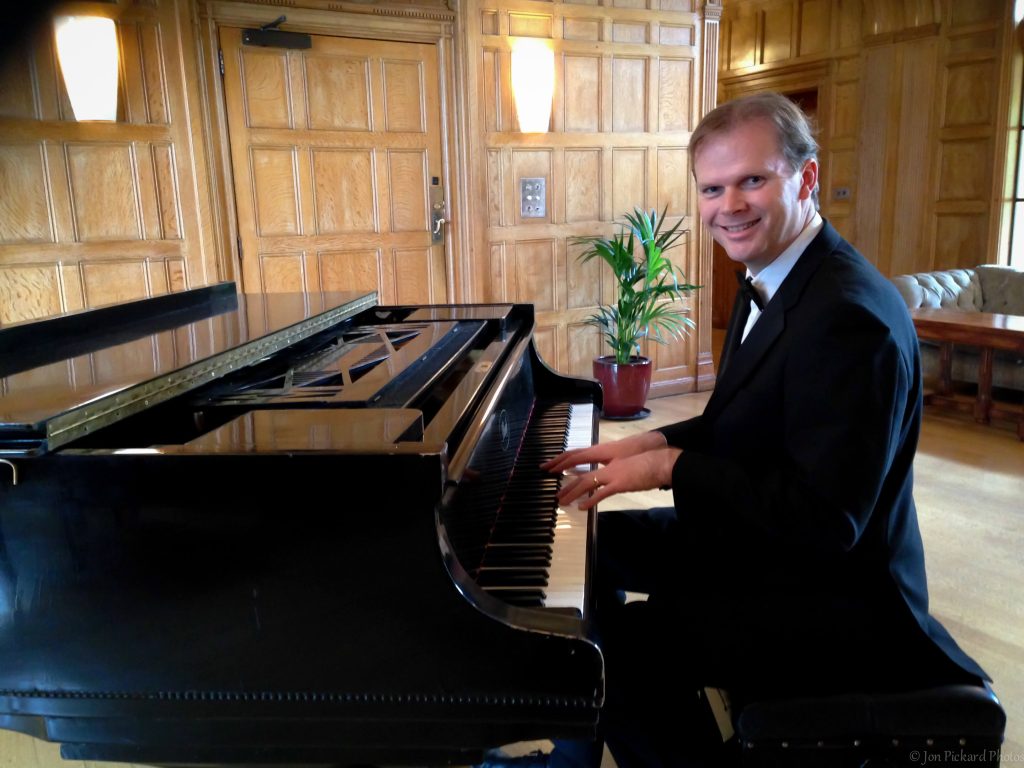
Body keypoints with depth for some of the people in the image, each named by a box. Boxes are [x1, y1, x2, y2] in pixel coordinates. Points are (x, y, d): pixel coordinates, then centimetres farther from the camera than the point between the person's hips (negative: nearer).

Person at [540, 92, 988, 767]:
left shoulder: (849, 316, -28)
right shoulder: (773, 282, 4)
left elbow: (825, 519, -30)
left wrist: (668, 466, -23)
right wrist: (647, 444, -1)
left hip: (835, 600, -10)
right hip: (754, 535, 10)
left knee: (626, 644, -24)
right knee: (596, 544, 15)